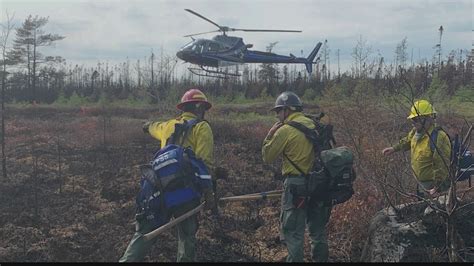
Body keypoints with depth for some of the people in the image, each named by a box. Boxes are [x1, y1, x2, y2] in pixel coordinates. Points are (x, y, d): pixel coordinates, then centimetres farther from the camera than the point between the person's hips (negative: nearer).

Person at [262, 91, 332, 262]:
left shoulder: (285, 130, -11)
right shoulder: (313, 125, 9)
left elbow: (267, 157, -5)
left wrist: (269, 135, 5)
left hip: (296, 184, -7)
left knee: (293, 230, 1)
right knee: (317, 227, 17)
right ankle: (320, 259, 28)